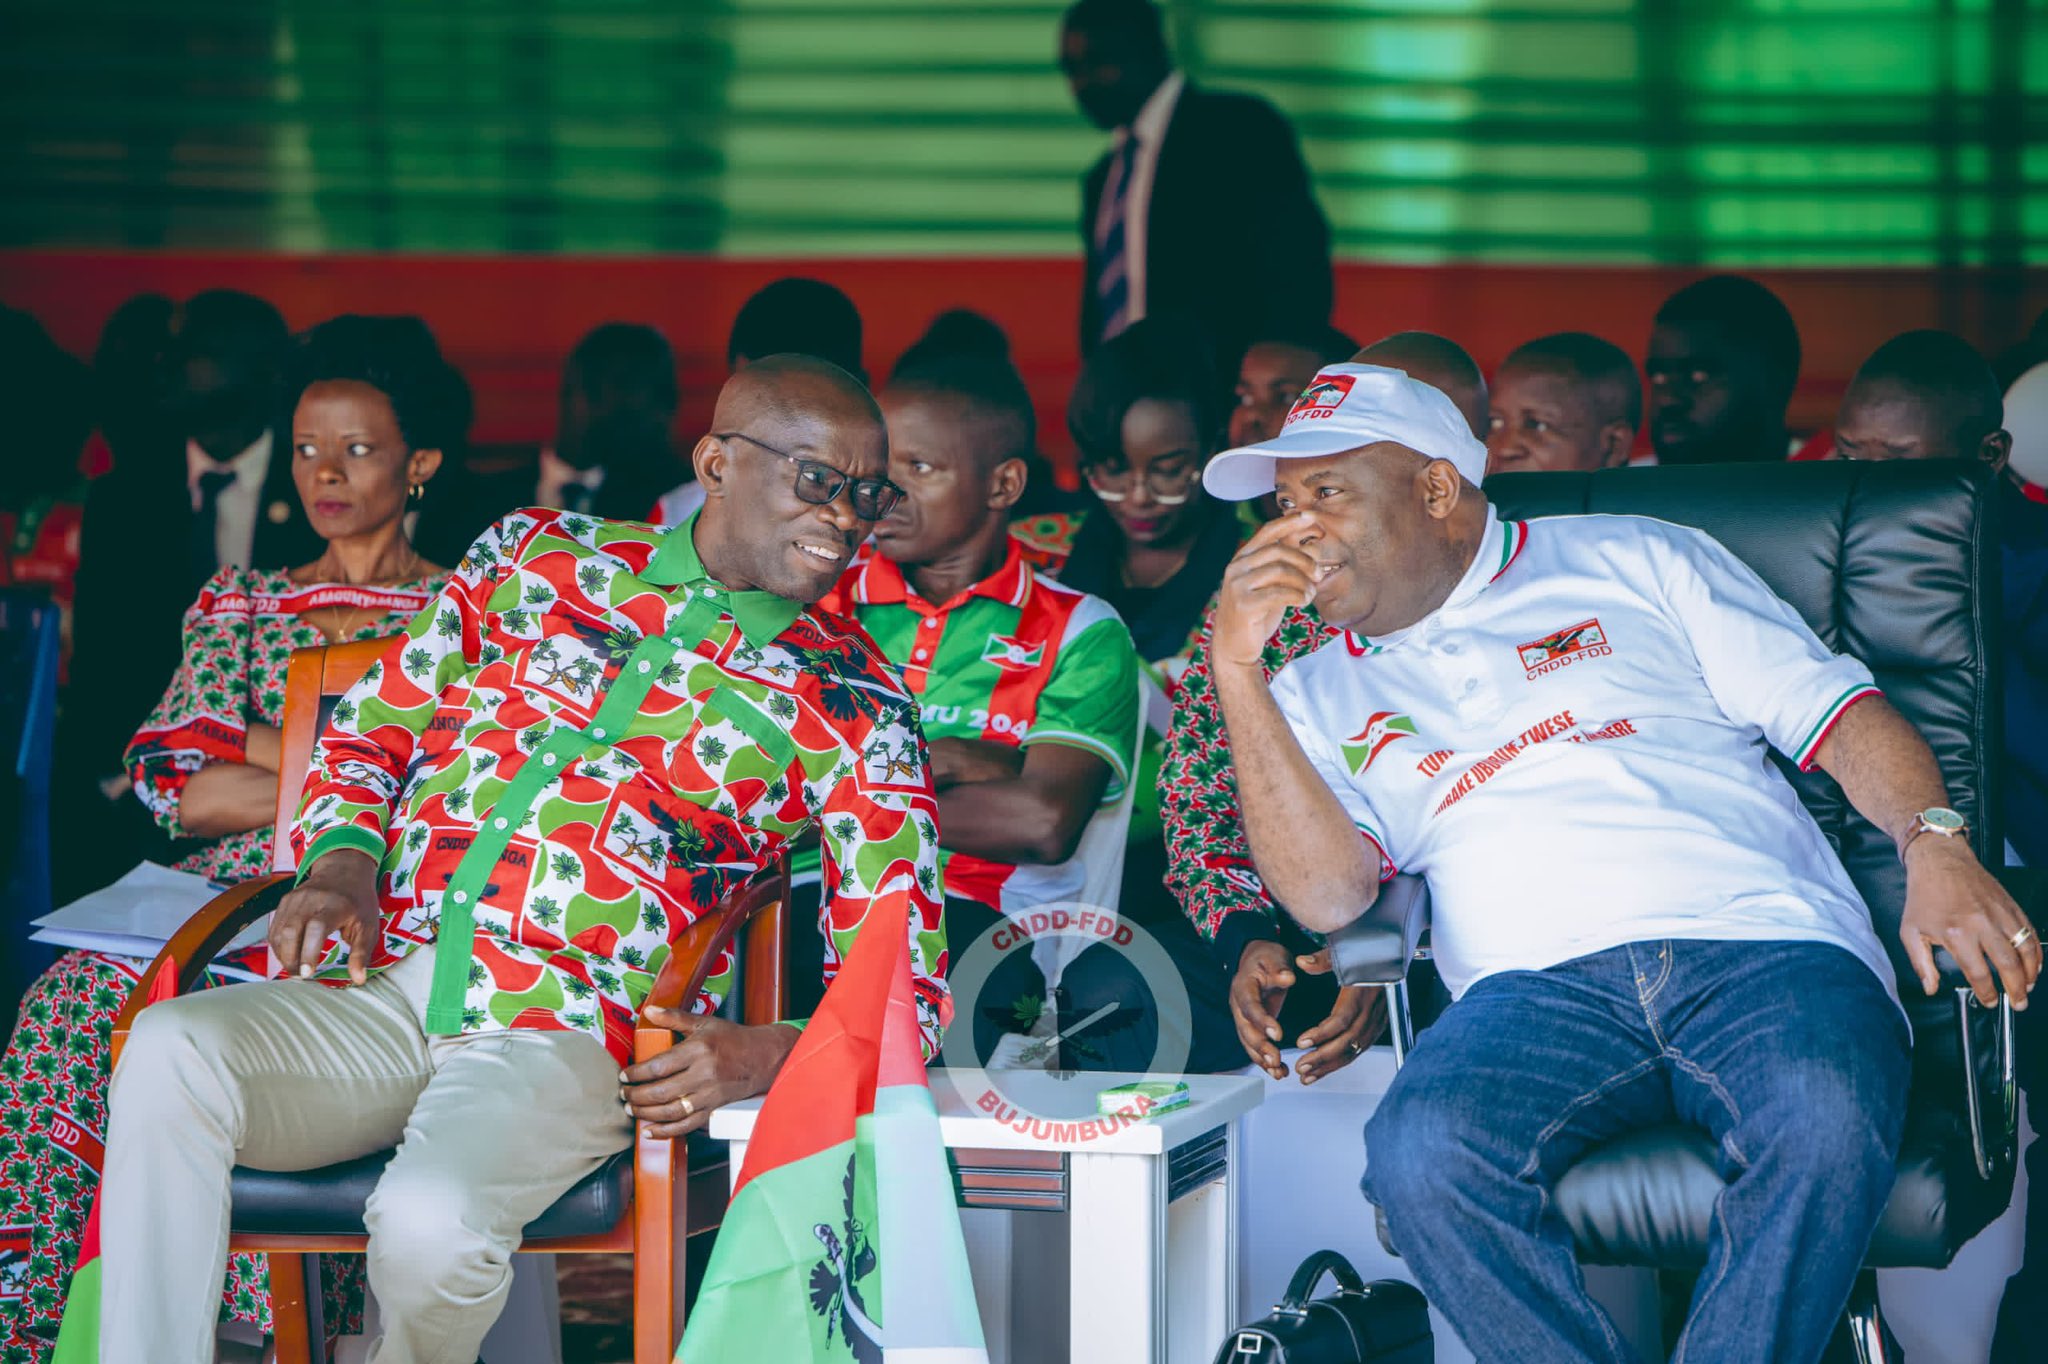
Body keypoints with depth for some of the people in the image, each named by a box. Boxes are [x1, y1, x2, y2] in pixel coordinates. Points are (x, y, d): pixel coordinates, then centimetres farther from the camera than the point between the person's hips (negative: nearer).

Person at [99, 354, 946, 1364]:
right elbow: (371, 730, 20)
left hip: (563, 1039, -2)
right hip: (376, 990, 3)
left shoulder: (850, 706, 7)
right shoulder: (536, 554, 15)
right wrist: (339, 865, -2)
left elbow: (904, 988, 4)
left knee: (430, 1223, -34)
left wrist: (760, 1057, -15)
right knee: (168, 1051, -29)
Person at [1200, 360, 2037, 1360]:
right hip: (1538, 985, 1)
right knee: (1419, 1153, -34)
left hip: (1761, 940, -1)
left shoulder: (1635, 563, 20)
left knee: (1826, 1121, -37)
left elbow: (1834, 710, 13)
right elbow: (1325, 894, 5)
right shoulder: (1321, 697, 24)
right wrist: (1237, 666, 2)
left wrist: (1936, 843, -7)